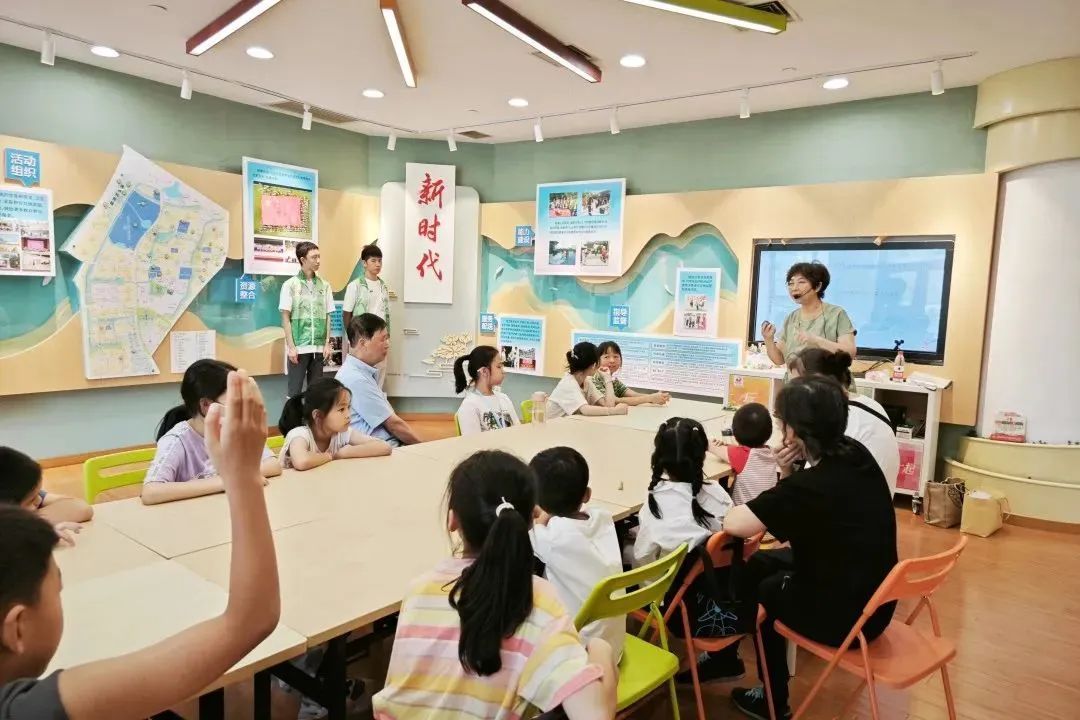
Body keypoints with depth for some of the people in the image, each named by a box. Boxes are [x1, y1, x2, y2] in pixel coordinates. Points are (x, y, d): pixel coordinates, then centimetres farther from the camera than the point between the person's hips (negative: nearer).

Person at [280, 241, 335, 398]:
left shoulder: (325, 285, 6)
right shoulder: (290, 285, -2)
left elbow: (327, 317, 10)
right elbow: (285, 318, -2)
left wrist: (327, 344, 4)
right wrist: (291, 347, -9)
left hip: (319, 348, 3)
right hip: (299, 347, -3)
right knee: (295, 390, 3)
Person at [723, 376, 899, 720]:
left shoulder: (811, 485, -29)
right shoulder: (856, 454, -5)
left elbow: (733, 524, -26)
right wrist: (788, 476, -11)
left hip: (844, 615, -7)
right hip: (873, 597, 7)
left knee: (764, 591, 21)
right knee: (760, 563, 19)